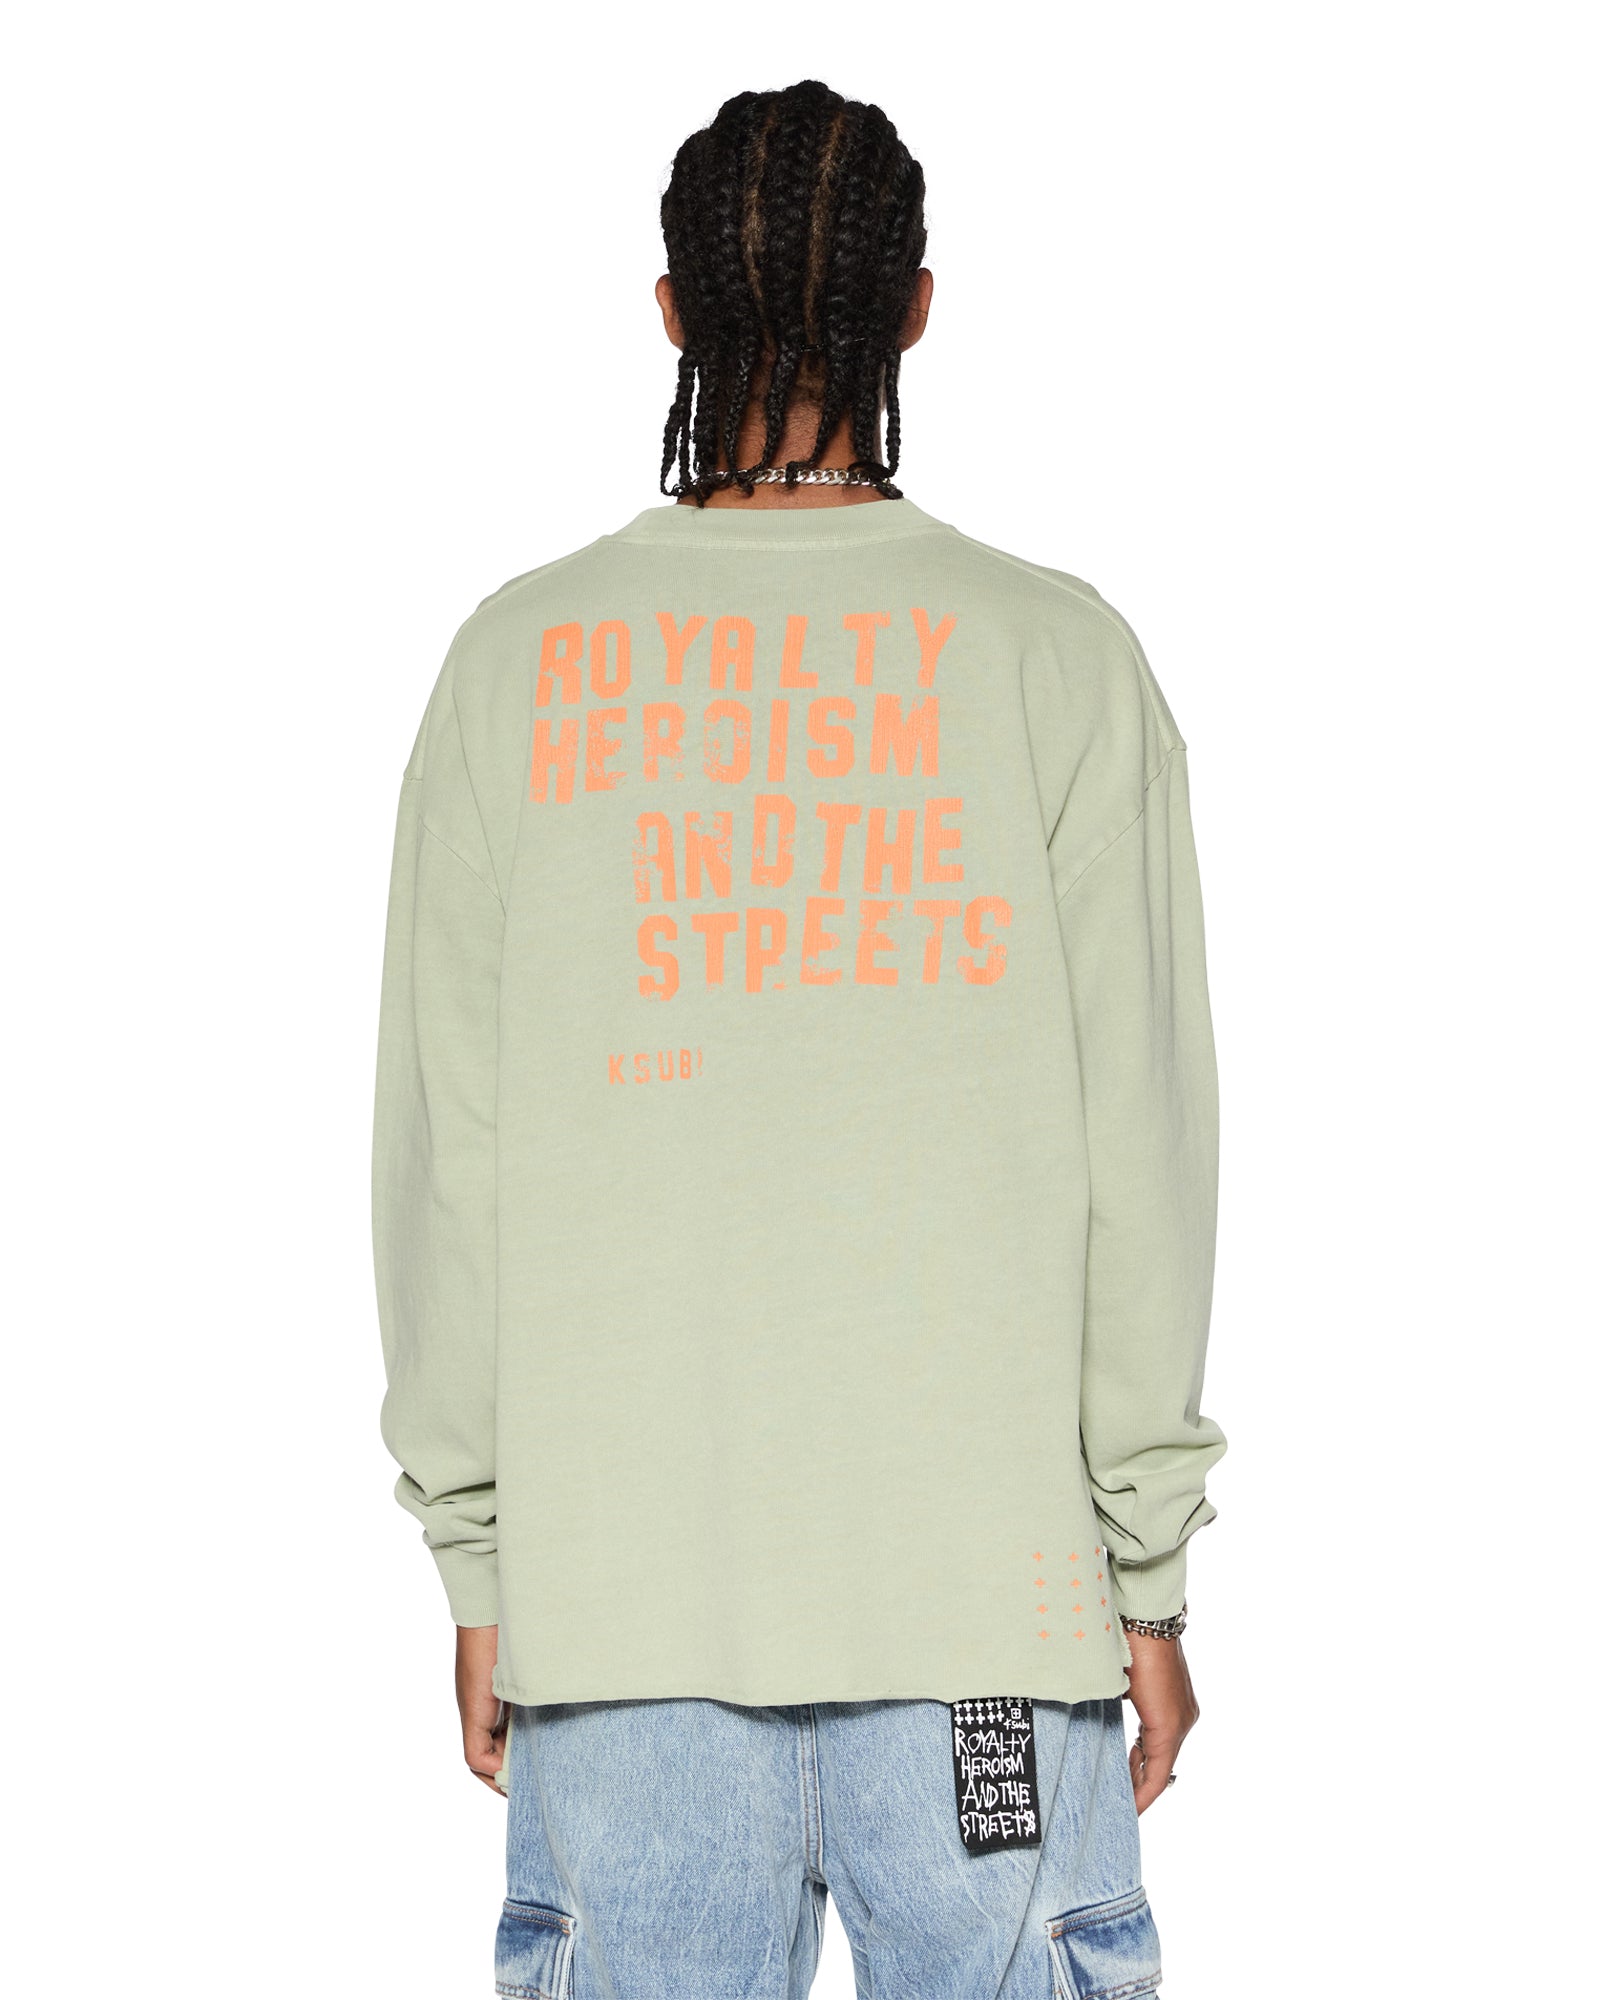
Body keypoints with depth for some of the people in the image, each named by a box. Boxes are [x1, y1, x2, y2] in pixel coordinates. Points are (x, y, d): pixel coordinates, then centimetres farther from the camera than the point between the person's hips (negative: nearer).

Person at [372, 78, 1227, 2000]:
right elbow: (1134, 1144, -2)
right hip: (985, 1567, -1)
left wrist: (479, 1558, 10)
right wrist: (1149, 1567, 5)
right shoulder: (1053, 654, -2)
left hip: (613, 1588, 1)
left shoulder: (522, 657, 2)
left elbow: (444, 1150, 2)